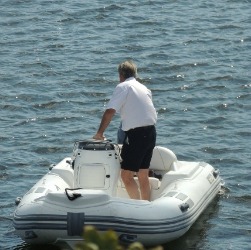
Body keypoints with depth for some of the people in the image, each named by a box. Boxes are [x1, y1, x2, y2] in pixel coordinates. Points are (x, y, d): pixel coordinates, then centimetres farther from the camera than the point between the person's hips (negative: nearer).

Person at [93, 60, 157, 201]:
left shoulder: (123, 87, -4)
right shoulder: (144, 88, 19)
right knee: (143, 176, 15)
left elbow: (110, 111, -14)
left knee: (126, 175, -6)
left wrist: (100, 133, -9)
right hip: (151, 132, 8)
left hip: (136, 134, -8)